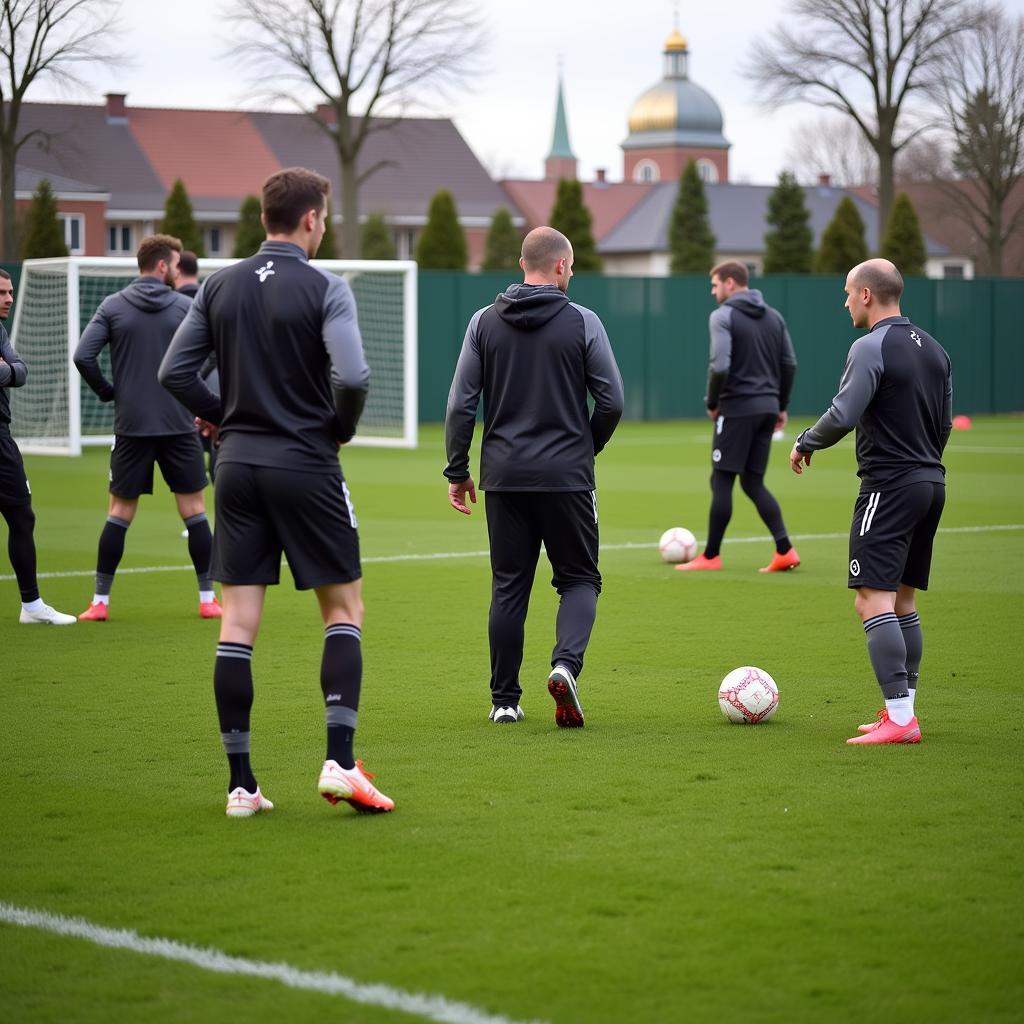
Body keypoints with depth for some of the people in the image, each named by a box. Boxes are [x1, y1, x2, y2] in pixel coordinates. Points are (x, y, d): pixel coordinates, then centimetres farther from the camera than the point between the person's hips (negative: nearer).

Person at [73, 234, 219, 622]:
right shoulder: (185, 307, -1)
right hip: (179, 426, -1)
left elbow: (83, 356, -8)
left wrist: (107, 391, 6)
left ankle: (100, 600, 7)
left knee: (119, 513, 8)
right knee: (194, 510, 7)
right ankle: (208, 598, 9)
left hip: (131, 426, 1)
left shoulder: (112, 306, 1)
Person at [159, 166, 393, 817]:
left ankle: (241, 784, 3)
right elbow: (353, 376, -20)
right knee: (344, 611, 7)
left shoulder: (220, 287, 6)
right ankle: (340, 762, -5)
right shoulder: (324, 289, -9)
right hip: (307, 466, -4)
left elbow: (175, 371, 6)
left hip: (238, 467, 4)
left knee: (238, 623, 4)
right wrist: (342, 427, -1)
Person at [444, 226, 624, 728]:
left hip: (504, 475, 3)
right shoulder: (582, 322, -4)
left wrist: (457, 471, 8)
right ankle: (566, 663, -17)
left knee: (508, 587, 10)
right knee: (579, 579, 8)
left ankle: (504, 700, 11)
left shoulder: (485, 322, 3)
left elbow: (460, 404, 1)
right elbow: (612, 401, -4)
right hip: (567, 475, -2)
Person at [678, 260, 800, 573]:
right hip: (767, 407, 7)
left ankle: (711, 556, 7)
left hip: (737, 407, -7)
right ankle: (785, 550, 0)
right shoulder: (773, 316, 12)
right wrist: (782, 405, 18)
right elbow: (789, 364, 11)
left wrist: (712, 402, -6)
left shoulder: (723, 316, -9)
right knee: (753, 482, 12)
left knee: (722, 481, 2)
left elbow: (720, 366, -20)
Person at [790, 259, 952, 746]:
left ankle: (899, 717, -17)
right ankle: (902, 710, 17)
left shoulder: (870, 348, -12)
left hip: (889, 486, -9)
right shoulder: (934, 349, 14)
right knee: (903, 600, 15)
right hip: (931, 483, 9)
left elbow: (842, 416, -21)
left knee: (873, 600, -10)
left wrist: (804, 444, -4)